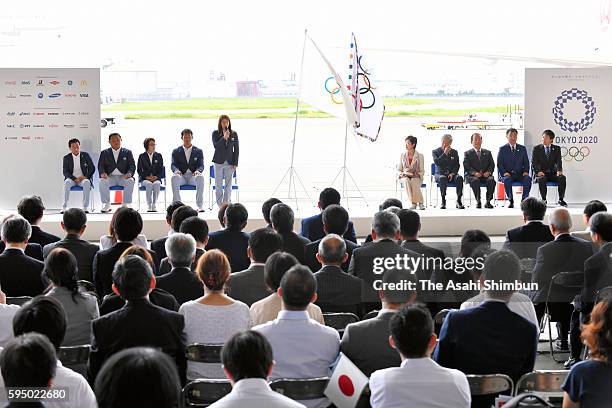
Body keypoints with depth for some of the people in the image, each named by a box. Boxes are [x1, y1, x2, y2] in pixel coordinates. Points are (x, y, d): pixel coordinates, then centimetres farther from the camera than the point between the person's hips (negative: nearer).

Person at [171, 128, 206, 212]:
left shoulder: (198, 151, 15)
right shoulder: (176, 151, 15)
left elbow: (201, 165, 5)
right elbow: (173, 165, 4)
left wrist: (198, 171, -20)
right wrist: (176, 170, -21)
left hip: (193, 176, 0)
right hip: (181, 176, 0)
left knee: (200, 177, -36)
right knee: (174, 177, -35)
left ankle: (200, 205, -35)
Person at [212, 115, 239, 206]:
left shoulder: (234, 134, 2)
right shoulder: (215, 133, -1)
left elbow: (236, 149, 4)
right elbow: (215, 145, -14)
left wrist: (235, 163, -1)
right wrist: (224, 138, -25)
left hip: (230, 163, 1)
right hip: (219, 162, -1)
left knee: (228, 185, 3)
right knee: (218, 185, 3)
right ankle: (220, 205, 8)